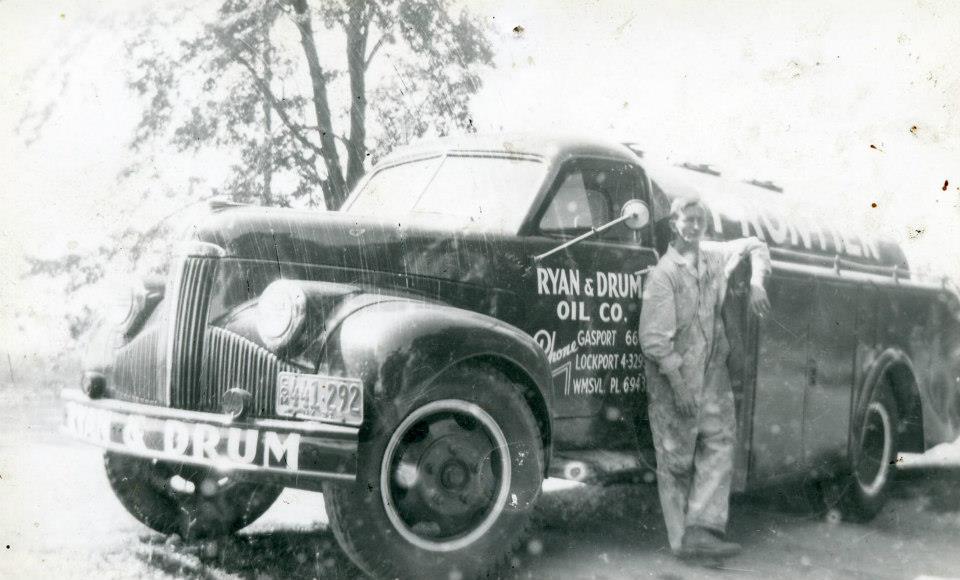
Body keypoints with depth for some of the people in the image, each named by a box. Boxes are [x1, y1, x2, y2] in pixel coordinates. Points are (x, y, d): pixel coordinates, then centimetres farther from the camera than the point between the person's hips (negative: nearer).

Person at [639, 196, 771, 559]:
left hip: (712, 373, 6)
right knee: (676, 459, 1)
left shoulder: (713, 256, 6)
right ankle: (682, 540, 6)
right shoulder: (665, 273, -14)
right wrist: (679, 386, -19)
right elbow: (654, 338, -18)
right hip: (673, 378, -6)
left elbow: (754, 246, 25)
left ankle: (701, 530, -6)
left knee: (720, 442, -4)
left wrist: (756, 283, 6)